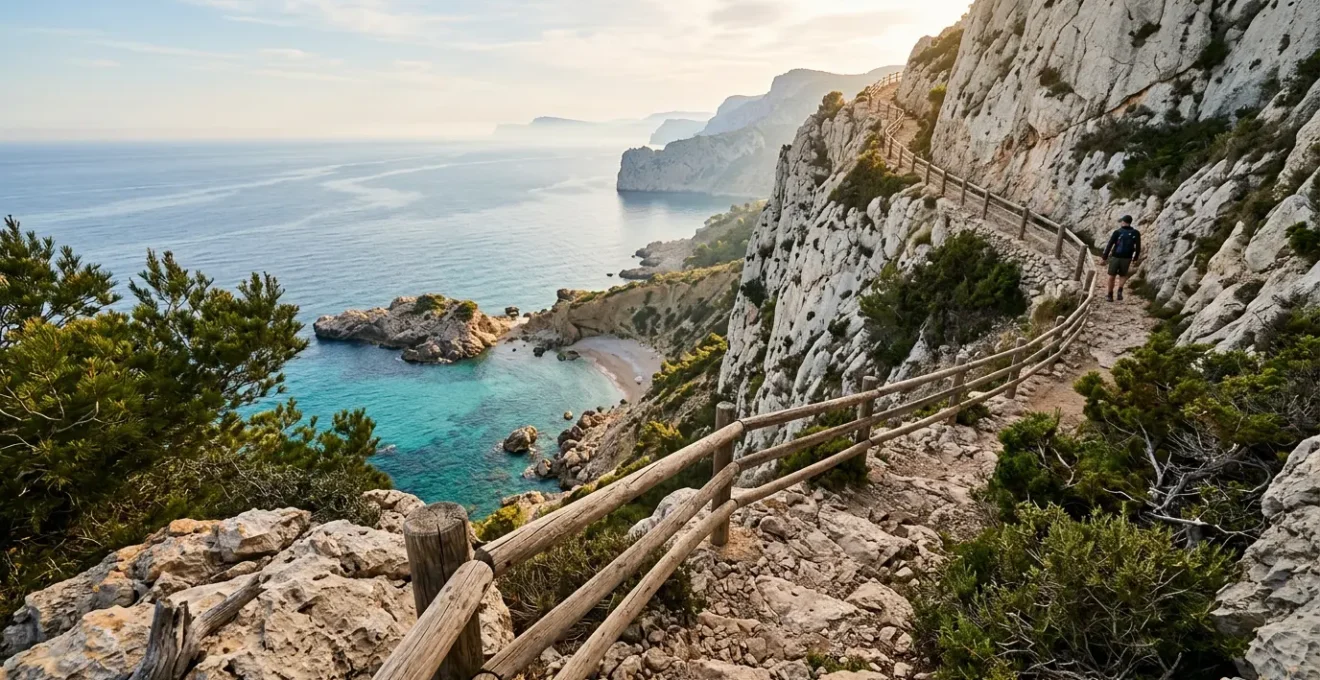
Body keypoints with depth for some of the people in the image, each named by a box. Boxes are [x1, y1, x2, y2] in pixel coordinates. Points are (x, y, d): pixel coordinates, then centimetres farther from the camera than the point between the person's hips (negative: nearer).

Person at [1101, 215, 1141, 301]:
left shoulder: (1117, 232, -10)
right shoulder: (1136, 233, -3)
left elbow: (1109, 245, -12)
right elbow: (1138, 247, -1)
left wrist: (1104, 257, -6)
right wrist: (1135, 259, 12)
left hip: (1115, 257, -2)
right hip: (1127, 258, 2)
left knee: (1112, 276, 14)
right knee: (1123, 276, 20)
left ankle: (1110, 296, 20)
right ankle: (1120, 290, -6)